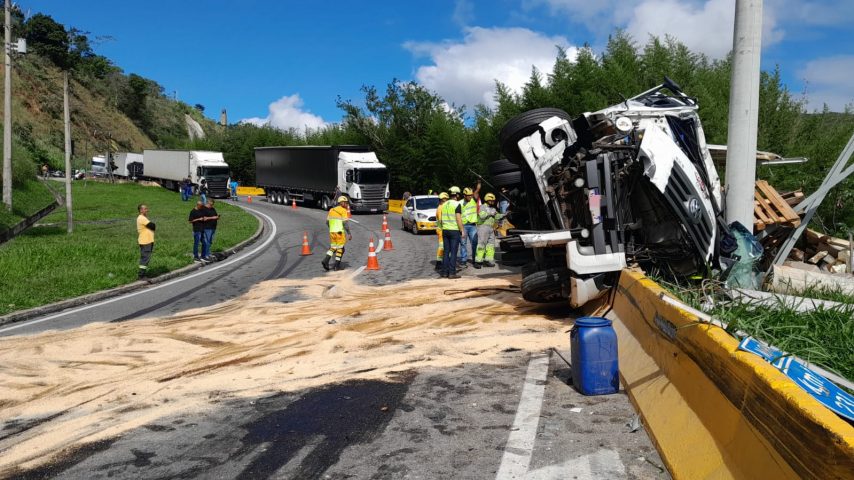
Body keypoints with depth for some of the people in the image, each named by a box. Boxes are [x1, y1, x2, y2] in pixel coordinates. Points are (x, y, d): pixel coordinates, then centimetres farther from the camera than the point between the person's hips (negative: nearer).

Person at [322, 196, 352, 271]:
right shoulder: (343, 211, -7)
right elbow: (345, 223, -13)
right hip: (340, 232, -6)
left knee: (333, 247, 16)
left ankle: (326, 260, -5)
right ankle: (337, 265, 7)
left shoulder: (331, 210, 13)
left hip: (331, 232, 6)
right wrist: (349, 234, -9)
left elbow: (327, 222, 15)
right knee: (340, 248, 5)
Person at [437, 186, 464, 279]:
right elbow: (458, 219, -15)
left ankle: (444, 272, 10)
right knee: (453, 252, -3)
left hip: (445, 230, 6)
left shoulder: (444, 204, 11)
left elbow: (440, 219, 14)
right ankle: (452, 273, -4)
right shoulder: (457, 204, -10)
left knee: (446, 251, 10)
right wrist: (462, 230, -9)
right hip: (454, 230, -6)